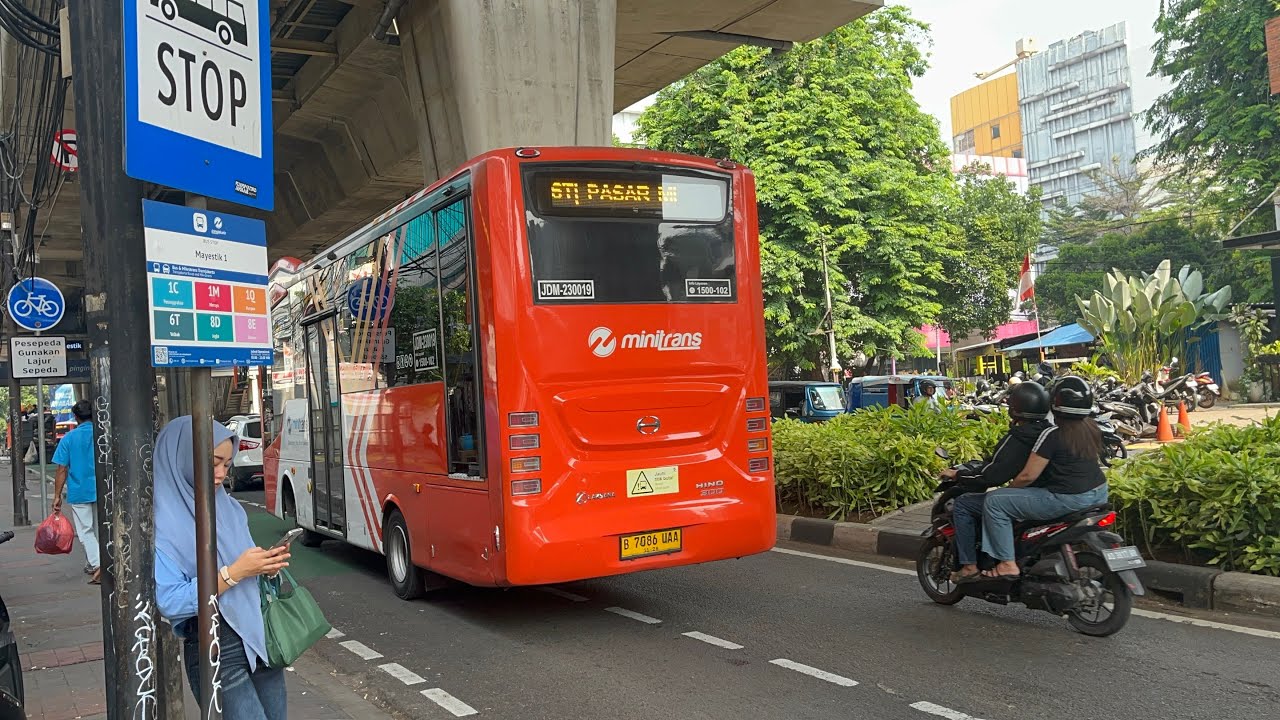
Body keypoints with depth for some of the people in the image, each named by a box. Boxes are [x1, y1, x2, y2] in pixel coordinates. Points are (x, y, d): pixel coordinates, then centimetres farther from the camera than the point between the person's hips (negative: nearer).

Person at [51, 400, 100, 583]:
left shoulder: (68, 438, -5)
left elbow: (61, 470, -6)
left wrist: (57, 496, 0)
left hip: (79, 492, -2)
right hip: (102, 491, 2)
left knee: (85, 531, 3)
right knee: (99, 529, 16)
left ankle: (97, 564, -11)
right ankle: (91, 564, 24)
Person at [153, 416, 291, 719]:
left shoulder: (229, 507, 8)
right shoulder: (162, 523, -12)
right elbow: (170, 603, -18)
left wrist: (266, 565, -5)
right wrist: (234, 572, -22)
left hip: (261, 635, 6)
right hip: (215, 649, -6)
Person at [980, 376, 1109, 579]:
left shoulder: (1052, 434, -18)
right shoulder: (1092, 427, 5)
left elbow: (1028, 476, -16)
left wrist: (1008, 488, 3)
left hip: (1068, 500, -9)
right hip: (1099, 494, 9)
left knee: (995, 502, -5)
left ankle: (1007, 564, -6)